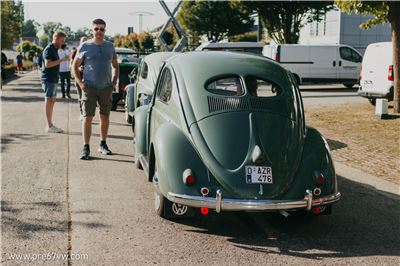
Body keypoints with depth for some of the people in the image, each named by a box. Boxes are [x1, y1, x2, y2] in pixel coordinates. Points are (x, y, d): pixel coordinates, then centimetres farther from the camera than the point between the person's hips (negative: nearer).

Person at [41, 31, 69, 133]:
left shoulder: (55, 49, 17)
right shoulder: (49, 49, -14)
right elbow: (47, 64, -24)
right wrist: (62, 60, -24)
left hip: (53, 79, 10)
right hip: (48, 79, -10)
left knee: (52, 101, 12)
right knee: (49, 101, -8)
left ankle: (50, 124, 17)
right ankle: (50, 126, -6)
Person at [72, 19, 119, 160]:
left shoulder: (110, 46, 9)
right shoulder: (85, 46, -1)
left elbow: (115, 66, 19)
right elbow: (75, 66, 5)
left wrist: (114, 82, 6)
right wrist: (80, 82, -6)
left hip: (106, 88, 3)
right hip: (90, 88, -3)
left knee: (105, 117, 9)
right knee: (87, 118, -6)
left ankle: (103, 144, 22)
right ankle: (86, 148, -1)